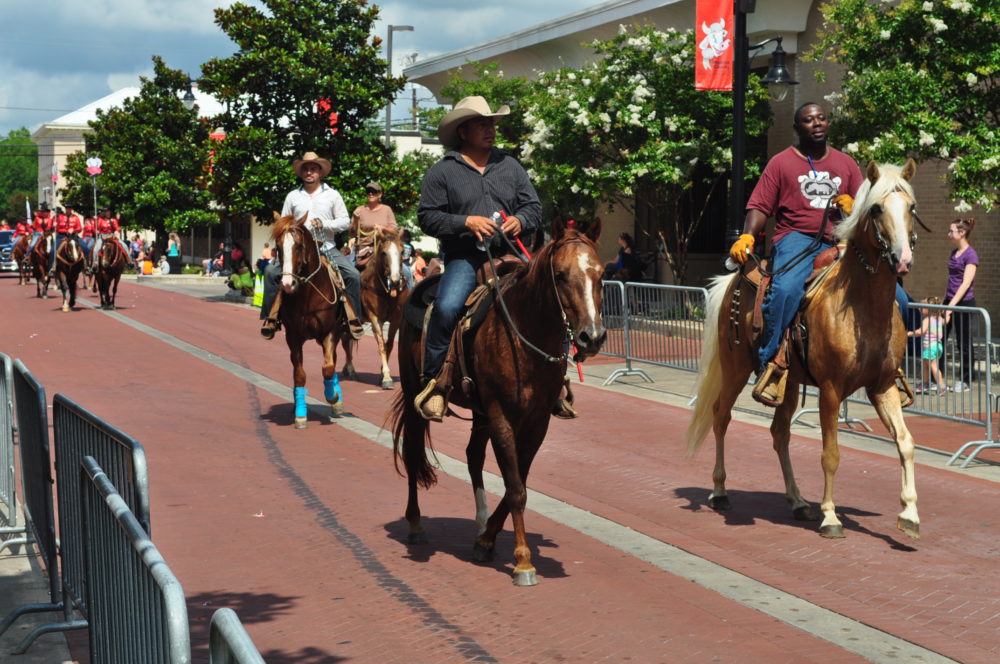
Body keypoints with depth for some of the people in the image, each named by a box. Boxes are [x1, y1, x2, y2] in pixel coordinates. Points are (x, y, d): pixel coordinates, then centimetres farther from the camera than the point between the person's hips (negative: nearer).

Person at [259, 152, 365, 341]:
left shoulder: (332, 195, 7)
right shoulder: (293, 196, 11)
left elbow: (345, 222, 3)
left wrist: (324, 224, -15)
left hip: (327, 249, -1)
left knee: (353, 275, -20)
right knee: (271, 272, -19)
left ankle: (353, 318, -7)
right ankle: (270, 318, -10)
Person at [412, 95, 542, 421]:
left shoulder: (511, 167, 17)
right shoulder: (442, 171, 6)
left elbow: (533, 206, 17)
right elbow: (428, 216, 0)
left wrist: (520, 220, -6)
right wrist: (467, 222, -14)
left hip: (508, 256, 3)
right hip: (464, 257, -3)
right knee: (446, 306, -30)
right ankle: (433, 381, -19)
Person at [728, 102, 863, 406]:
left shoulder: (846, 164, 19)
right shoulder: (781, 163, 9)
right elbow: (760, 206, 2)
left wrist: (853, 206, -4)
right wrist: (747, 236, -17)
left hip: (838, 244, 4)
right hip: (796, 239, -4)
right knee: (786, 288, -37)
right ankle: (769, 364, -28)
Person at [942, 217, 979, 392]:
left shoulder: (971, 255, -12)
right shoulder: (953, 253, 12)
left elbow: (966, 283, -19)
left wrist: (951, 306, -24)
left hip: (964, 303, -8)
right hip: (950, 301, 8)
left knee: (963, 343, 2)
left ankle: (964, 381, 14)